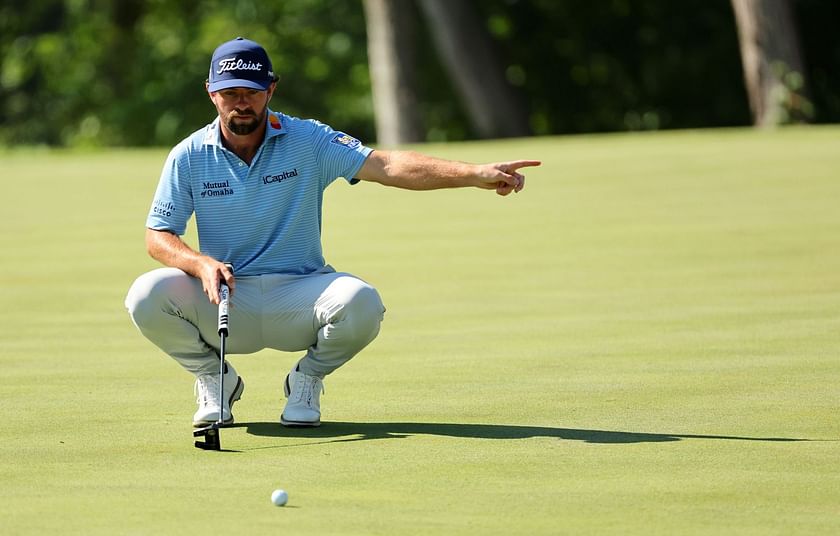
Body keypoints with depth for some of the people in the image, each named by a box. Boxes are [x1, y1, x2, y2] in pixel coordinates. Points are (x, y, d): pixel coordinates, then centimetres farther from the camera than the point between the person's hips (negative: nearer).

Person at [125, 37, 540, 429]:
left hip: (299, 294, -1)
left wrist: (475, 174, -30)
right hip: (225, 298, 1)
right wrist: (201, 263, -23)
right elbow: (158, 236, 1)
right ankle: (216, 381, 3)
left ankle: (307, 379, 2)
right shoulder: (189, 156, 0)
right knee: (147, 296, -28)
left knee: (360, 302, -33)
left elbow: (385, 166, -15)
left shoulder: (308, 141, -3)